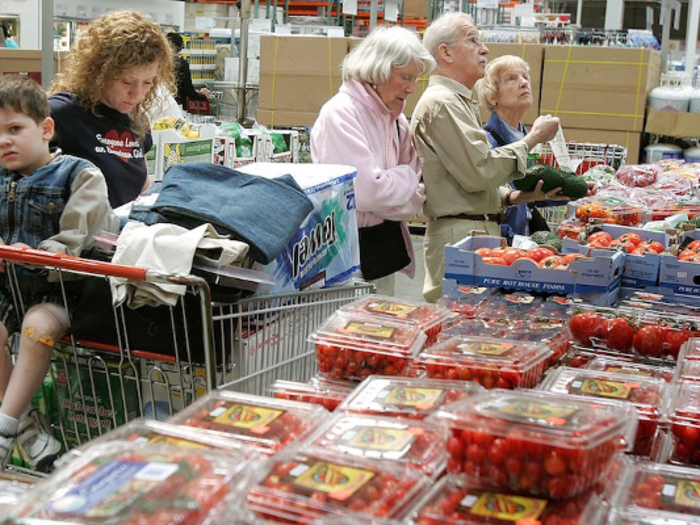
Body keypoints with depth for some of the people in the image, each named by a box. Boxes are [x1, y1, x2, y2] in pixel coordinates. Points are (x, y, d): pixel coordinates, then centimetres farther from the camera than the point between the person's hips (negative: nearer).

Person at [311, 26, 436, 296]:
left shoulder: (395, 120, 9)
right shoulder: (340, 114, -16)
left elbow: (414, 193, 13)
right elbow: (367, 192, -22)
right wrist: (409, 176, -6)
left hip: (385, 246, 8)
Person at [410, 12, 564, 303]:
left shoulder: (460, 102, 23)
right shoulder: (440, 103, -11)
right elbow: (479, 170, -18)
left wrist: (515, 196, 9)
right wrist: (532, 139, -8)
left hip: (479, 229, 10)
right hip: (458, 233, -10)